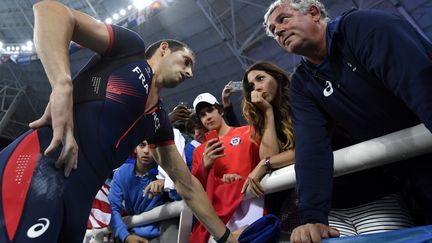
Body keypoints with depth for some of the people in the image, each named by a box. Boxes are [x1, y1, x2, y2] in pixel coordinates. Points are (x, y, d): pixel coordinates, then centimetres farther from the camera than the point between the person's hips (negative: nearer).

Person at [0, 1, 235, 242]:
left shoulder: (160, 121, 22)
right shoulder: (132, 48, 6)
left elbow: (187, 185, 24)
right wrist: (63, 87, -21)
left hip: (79, 199, 8)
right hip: (38, 167, -8)